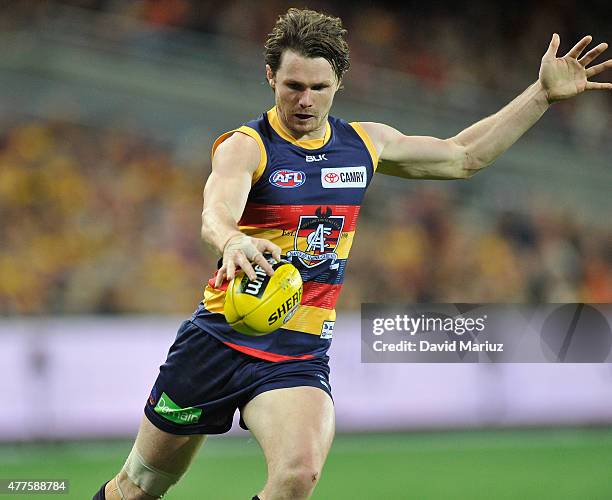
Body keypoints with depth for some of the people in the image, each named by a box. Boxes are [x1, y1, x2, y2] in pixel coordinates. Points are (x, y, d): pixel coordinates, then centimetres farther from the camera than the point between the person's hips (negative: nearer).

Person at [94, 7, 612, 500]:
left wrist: (544, 94, 16)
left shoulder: (365, 143, 7)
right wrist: (232, 241, -56)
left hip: (302, 354, 3)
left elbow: (463, 156, 21)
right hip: (220, 339, -2)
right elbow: (215, 214, -32)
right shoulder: (245, 146, -10)